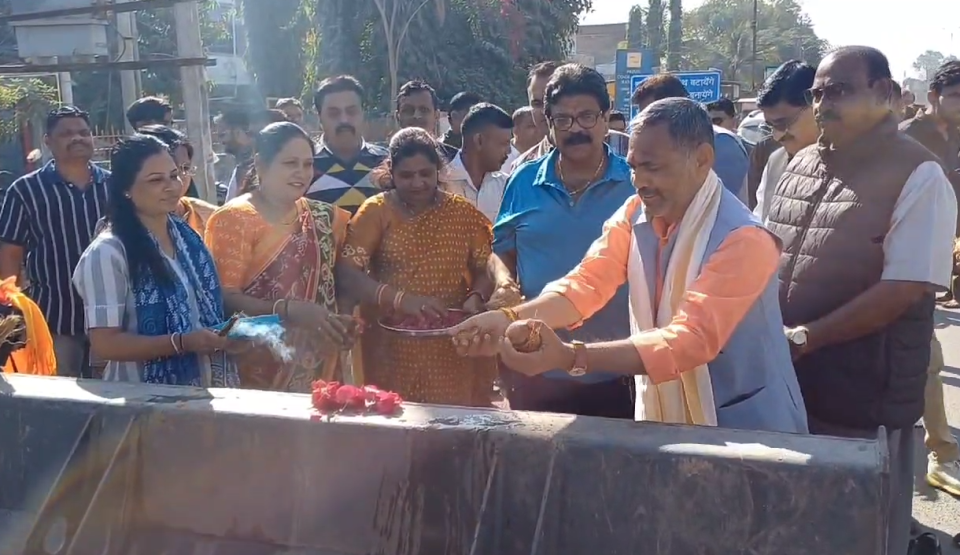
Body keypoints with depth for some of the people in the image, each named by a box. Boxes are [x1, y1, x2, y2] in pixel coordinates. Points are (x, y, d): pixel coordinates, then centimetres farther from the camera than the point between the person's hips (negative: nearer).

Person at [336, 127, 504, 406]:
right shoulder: (375, 211, -1)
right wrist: (399, 299, -23)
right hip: (391, 350, -1)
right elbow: (346, 273, -10)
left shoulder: (463, 213, 6)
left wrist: (476, 297, -14)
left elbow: (485, 268, 7)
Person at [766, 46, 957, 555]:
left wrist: (803, 338, -18)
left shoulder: (916, 175, -10)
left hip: (862, 395, -6)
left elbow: (904, 289, -18)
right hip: (785, 379, 6)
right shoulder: (800, 165, 10)